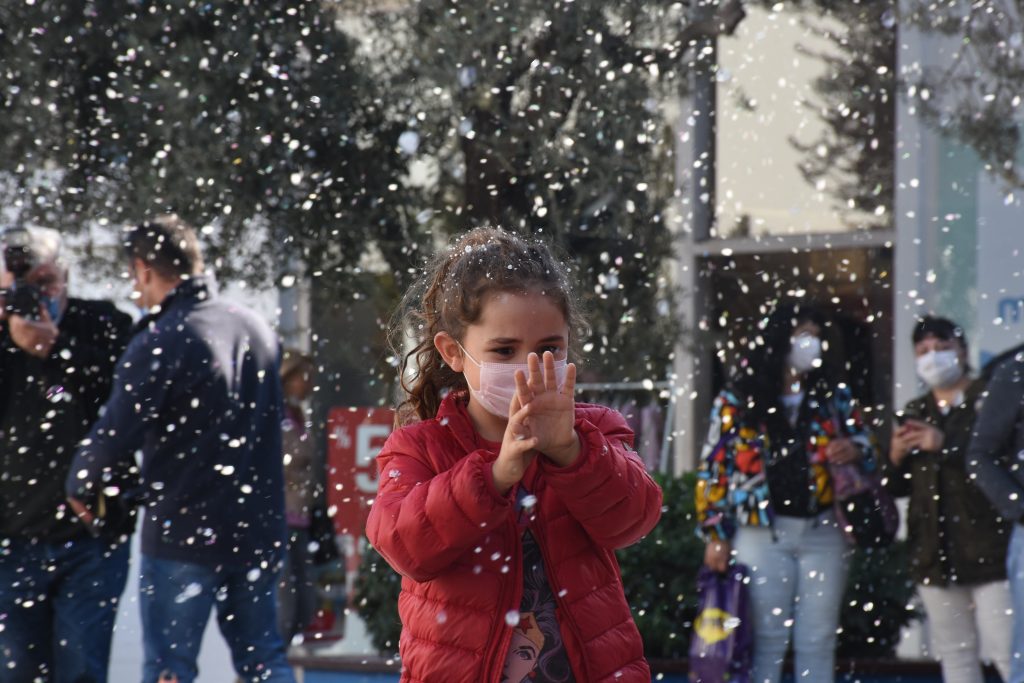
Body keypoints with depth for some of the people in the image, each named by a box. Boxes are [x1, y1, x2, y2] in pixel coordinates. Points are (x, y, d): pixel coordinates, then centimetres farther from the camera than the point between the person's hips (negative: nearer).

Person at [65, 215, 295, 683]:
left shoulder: (160, 342, -16)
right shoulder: (256, 328, 8)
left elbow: (115, 432, -19)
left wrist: (79, 484, -1)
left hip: (183, 530, -7)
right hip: (259, 528, 7)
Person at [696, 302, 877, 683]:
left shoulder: (835, 395, 10)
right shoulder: (737, 400, 2)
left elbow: (866, 448, 16)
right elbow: (713, 469, 3)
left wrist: (854, 451, -9)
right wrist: (716, 535, -3)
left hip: (822, 533, 3)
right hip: (762, 534, -3)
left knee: (818, 643, 4)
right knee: (767, 640, -1)